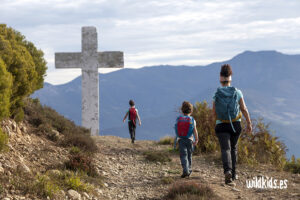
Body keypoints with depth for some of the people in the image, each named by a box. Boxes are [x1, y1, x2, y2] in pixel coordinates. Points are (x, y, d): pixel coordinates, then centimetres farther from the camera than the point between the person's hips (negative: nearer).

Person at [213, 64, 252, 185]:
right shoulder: (237, 93, -5)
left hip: (221, 125, -2)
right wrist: (249, 123, 6)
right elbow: (244, 109, -3)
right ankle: (233, 173, 27)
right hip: (236, 125, 2)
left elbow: (214, 112, 0)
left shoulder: (216, 95, -6)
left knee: (225, 149, -8)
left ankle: (228, 171, -33)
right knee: (233, 148, 21)